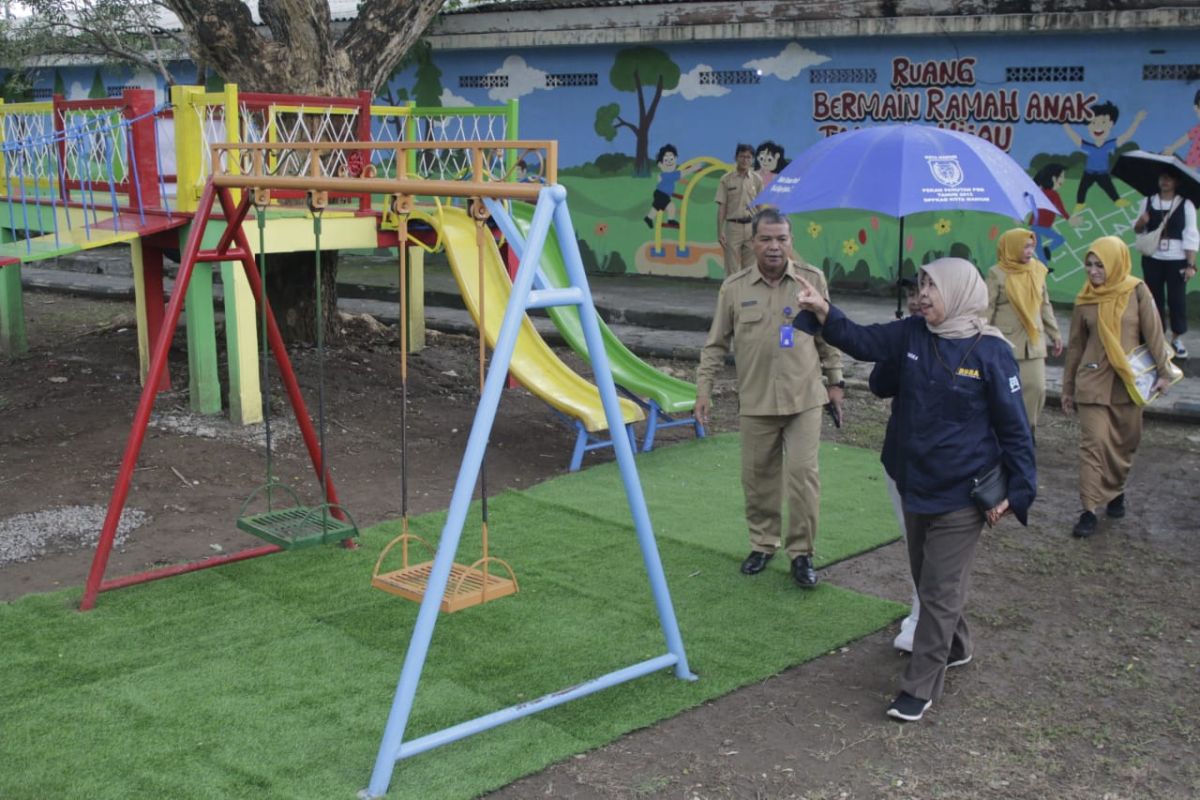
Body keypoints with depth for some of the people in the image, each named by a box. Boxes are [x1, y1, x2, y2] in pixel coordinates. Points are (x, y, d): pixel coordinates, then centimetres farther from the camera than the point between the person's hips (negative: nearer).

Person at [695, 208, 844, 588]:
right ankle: (762, 544, 28)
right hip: (755, 401, 1)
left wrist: (835, 381, 10)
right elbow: (716, 344, 5)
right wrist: (704, 388, 2)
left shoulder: (813, 279, -1)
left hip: (804, 399, -1)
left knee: (803, 475, -4)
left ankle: (801, 552, 11)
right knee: (757, 476, 10)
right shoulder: (734, 287, -1)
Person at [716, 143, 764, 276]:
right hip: (733, 226, -2)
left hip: (752, 227, 2)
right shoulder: (726, 179, 0)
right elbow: (721, 207, -1)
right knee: (732, 269, -1)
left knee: (750, 269, 5)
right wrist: (720, 232, -7)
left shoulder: (757, 179, 6)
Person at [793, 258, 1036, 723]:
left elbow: (1013, 427, -10)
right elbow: (863, 342, -3)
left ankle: (920, 687, 10)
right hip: (915, 486, 6)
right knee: (925, 580, 21)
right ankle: (955, 648, 43)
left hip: (961, 495, -6)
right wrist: (823, 313, -20)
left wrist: (1017, 490, -11)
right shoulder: (912, 335, 0)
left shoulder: (990, 352, -14)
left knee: (940, 590, 1)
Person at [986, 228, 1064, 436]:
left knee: (1037, 387, -1)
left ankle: (1028, 429, 17)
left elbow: (1045, 306, 17)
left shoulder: (1037, 271, 10)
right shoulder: (997, 274, -5)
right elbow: (987, 308, -5)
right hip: (1005, 343, -4)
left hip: (1033, 342, 4)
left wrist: (1054, 335, 16)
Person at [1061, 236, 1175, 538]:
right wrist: (1068, 388, 10)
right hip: (1093, 382, 0)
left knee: (1125, 443, 12)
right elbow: (1075, 345, 7)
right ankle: (1089, 510, -6)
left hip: (1129, 381, 0)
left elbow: (1154, 333, -3)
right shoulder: (1085, 299, 1)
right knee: (1094, 443, -8)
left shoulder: (1137, 292, -5)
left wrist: (1163, 371, -7)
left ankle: (1116, 491, 36)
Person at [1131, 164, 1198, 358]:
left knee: (1177, 299, 0)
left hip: (1177, 260, -2)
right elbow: (1137, 230, 13)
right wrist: (1140, 222, -11)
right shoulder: (1148, 202, 4)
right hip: (1152, 259, 2)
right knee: (1155, 298, 8)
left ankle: (1178, 339, 12)